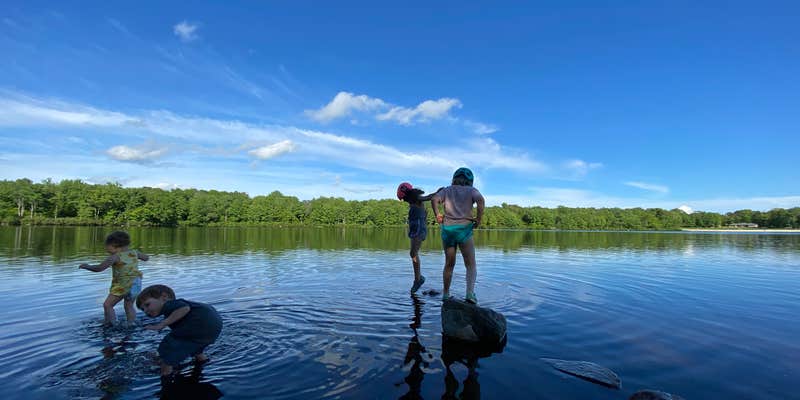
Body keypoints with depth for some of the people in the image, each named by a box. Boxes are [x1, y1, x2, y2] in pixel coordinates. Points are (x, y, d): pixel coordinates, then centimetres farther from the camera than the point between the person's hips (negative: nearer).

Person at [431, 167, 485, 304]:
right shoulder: (471, 190, 8)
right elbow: (480, 199, -13)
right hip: (464, 229, -3)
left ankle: (445, 294, 22)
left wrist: (437, 215, 4)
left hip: (447, 229, 3)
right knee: (471, 265, 5)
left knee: (449, 264, 15)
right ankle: (470, 292, -12)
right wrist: (479, 218, -7)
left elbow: (434, 199, -4)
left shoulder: (447, 190, 14)